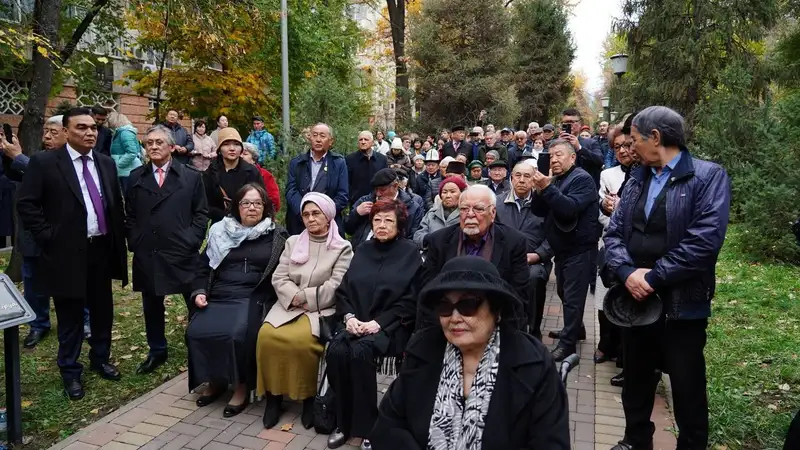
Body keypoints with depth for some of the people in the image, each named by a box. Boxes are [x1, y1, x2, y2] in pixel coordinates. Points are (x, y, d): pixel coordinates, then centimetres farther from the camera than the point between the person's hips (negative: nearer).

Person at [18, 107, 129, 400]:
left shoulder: (106, 163, 9)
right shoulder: (44, 162, -6)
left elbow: (117, 204, 13)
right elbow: (26, 205, -9)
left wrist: (118, 242, 8)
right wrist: (48, 239, -13)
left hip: (102, 249, 5)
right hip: (67, 253, -4)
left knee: (103, 310, 16)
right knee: (70, 316, 8)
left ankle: (100, 359, 35)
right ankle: (70, 371, 25)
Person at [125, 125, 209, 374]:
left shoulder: (191, 176, 3)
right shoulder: (136, 177, 10)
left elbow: (201, 213, 2)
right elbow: (130, 215, 12)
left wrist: (192, 241, -7)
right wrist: (134, 242, 2)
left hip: (182, 253, -2)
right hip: (146, 255, 3)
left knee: (196, 305, 3)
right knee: (152, 306, 13)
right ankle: (157, 352, 29)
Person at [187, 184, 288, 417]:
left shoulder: (276, 236, 5)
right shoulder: (220, 231, 14)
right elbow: (204, 266, 18)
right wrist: (199, 291, 3)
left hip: (253, 298, -4)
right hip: (218, 297, 4)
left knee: (237, 335, -30)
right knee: (196, 332, -20)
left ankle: (241, 387, -8)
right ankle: (215, 381, 3)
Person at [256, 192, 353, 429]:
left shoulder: (342, 248, 3)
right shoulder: (293, 242, 16)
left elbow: (335, 287, -7)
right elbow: (279, 279, 7)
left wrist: (303, 297, -10)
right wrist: (296, 298, -11)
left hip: (322, 309, -3)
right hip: (289, 305, 4)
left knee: (302, 339, -32)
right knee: (267, 335, -25)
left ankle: (309, 395, -8)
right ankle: (273, 393, -6)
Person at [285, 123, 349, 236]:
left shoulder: (339, 163, 4)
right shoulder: (296, 162, 9)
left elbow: (343, 196, -2)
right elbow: (291, 191, -1)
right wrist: (303, 212, -17)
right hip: (299, 224, 1)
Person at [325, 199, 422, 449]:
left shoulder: (410, 253, 2)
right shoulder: (363, 250, 15)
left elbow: (410, 300, -5)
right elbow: (343, 289, 11)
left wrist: (379, 323, -15)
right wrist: (349, 316, -8)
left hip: (391, 325, -4)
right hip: (357, 322, 4)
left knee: (359, 352, -32)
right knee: (336, 350, -25)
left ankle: (367, 426, -16)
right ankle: (343, 422, -9)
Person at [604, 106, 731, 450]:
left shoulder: (708, 176, -10)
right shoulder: (637, 179, 9)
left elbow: (705, 240, -21)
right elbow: (614, 232, 3)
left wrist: (653, 278, -20)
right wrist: (627, 273, -15)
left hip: (681, 305, -6)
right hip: (634, 299, 6)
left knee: (688, 391, 11)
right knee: (635, 381, 21)